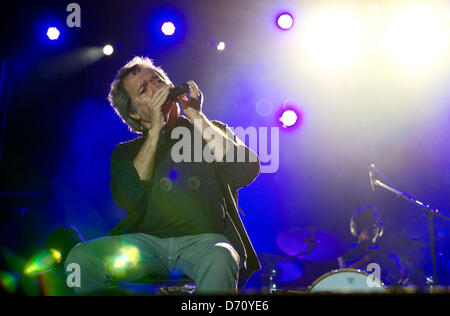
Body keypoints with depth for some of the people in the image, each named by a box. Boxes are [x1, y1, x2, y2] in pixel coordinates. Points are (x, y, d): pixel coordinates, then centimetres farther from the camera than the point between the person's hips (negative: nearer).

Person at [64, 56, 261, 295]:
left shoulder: (212, 132, 18)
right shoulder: (126, 153, 20)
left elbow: (247, 171, -2)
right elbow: (130, 199, -2)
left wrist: (196, 116, -1)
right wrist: (155, 129, 1)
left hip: (204, 239, -1)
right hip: (146, 242, 2)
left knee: (219, 259, -37)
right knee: (80, 257, -24)